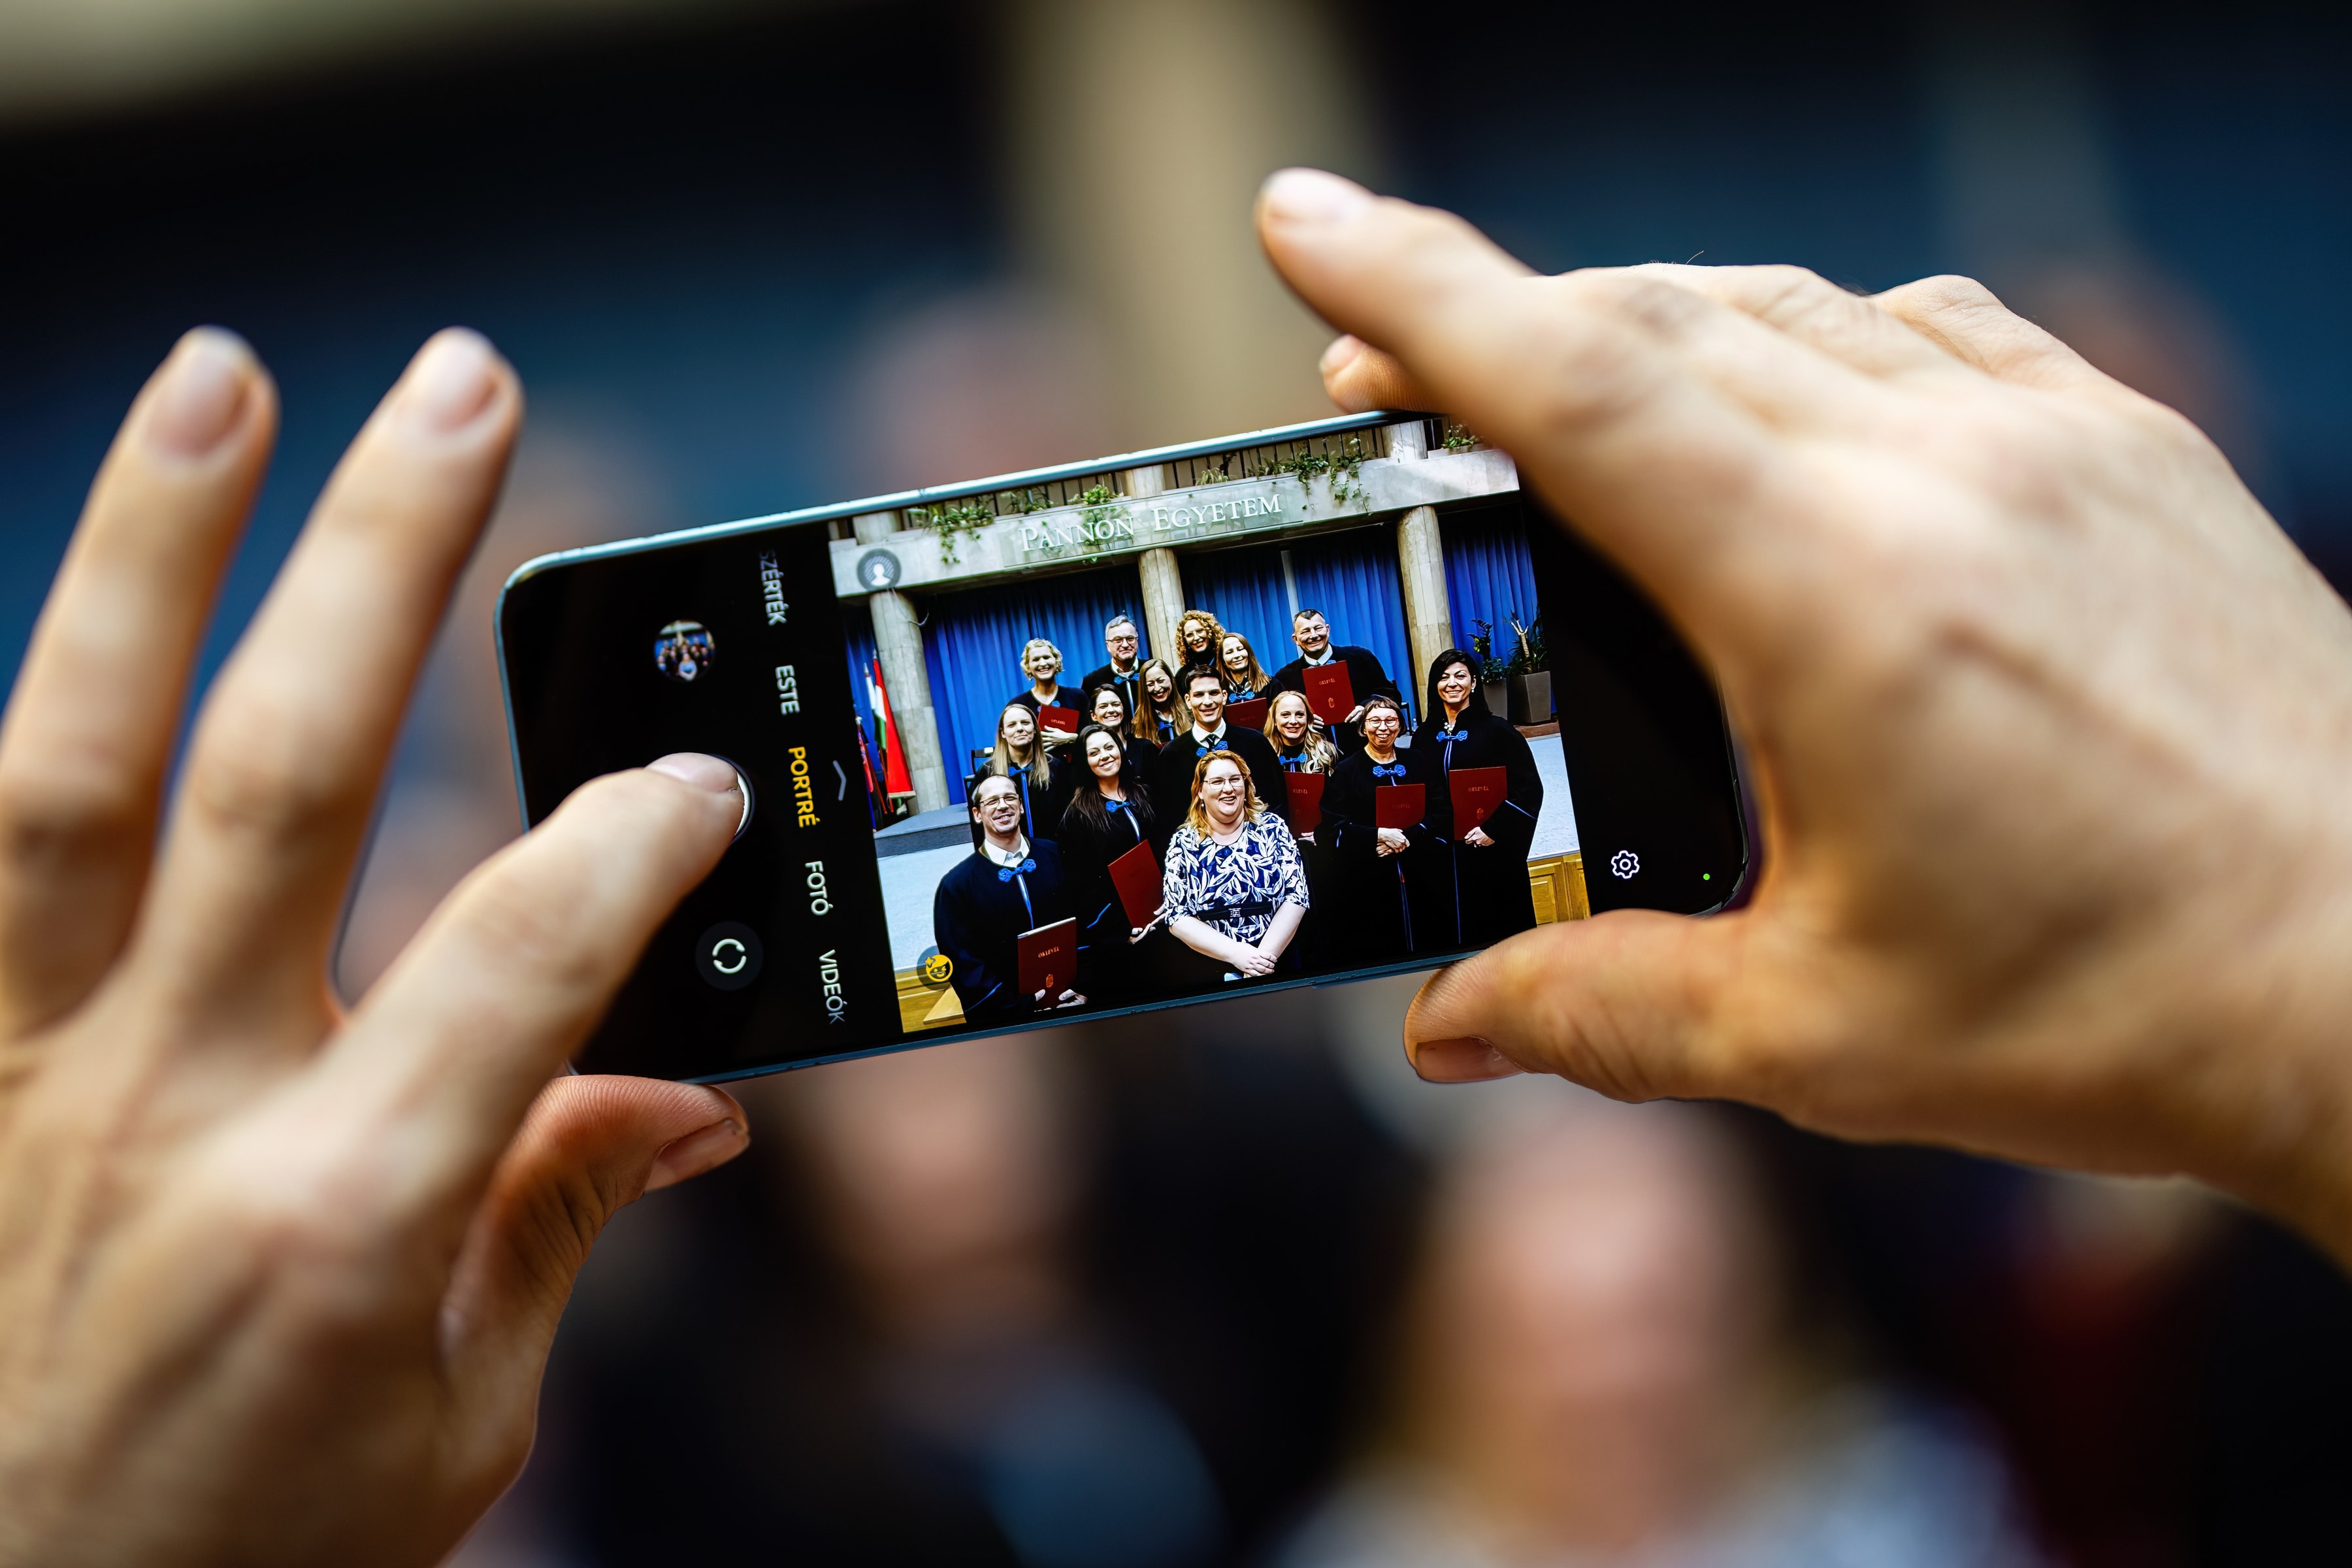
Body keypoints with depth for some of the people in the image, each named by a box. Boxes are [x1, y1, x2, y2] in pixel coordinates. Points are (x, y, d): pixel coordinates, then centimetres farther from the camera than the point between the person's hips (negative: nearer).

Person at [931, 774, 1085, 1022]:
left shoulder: (1056, 856, 6)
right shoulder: (956, 885, -1)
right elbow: (964, 965, -3)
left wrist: (1081, 992, -5)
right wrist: (1028, 1007, -11)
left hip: (1075, 1002, 1)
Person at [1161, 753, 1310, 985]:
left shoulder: (1271, 828, 5)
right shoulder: (1183, 844, 4)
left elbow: (1296, 896, 0)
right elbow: (1178, 918, -1)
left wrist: (1267, 955, -13)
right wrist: (1236, 954, -14)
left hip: (1281, 964, 0)